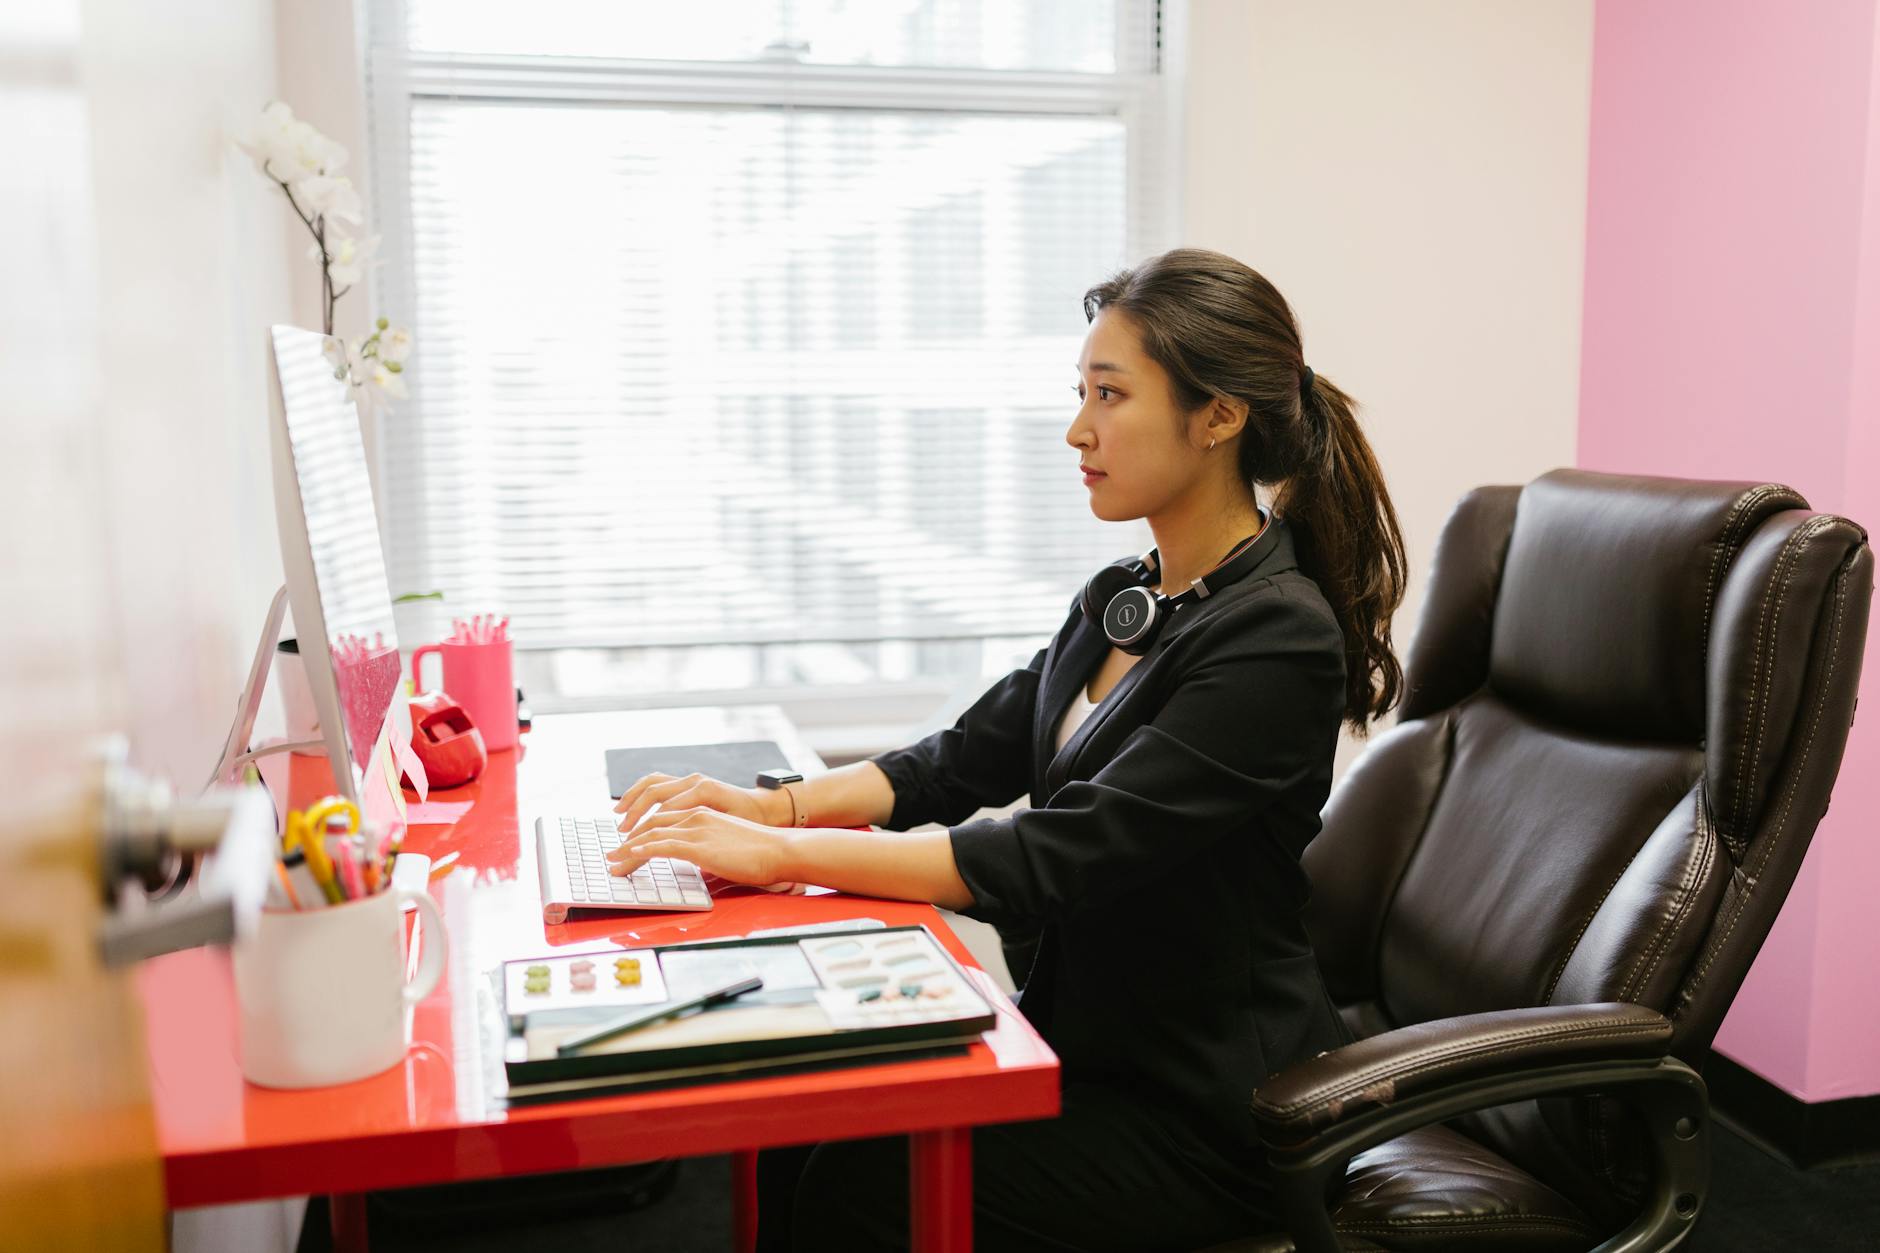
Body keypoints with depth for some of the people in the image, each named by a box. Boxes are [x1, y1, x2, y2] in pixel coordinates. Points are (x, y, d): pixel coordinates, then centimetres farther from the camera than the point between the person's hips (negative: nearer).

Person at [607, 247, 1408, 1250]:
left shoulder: (1277, 640, -21)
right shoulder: (1123, 600, 6)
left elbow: (1059, 858, -26)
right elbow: (965, 761, 9)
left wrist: (781, 853, -25)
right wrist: (776, 805, -7)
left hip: (1202, 1115, -7)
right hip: (1085, 1042, 7)